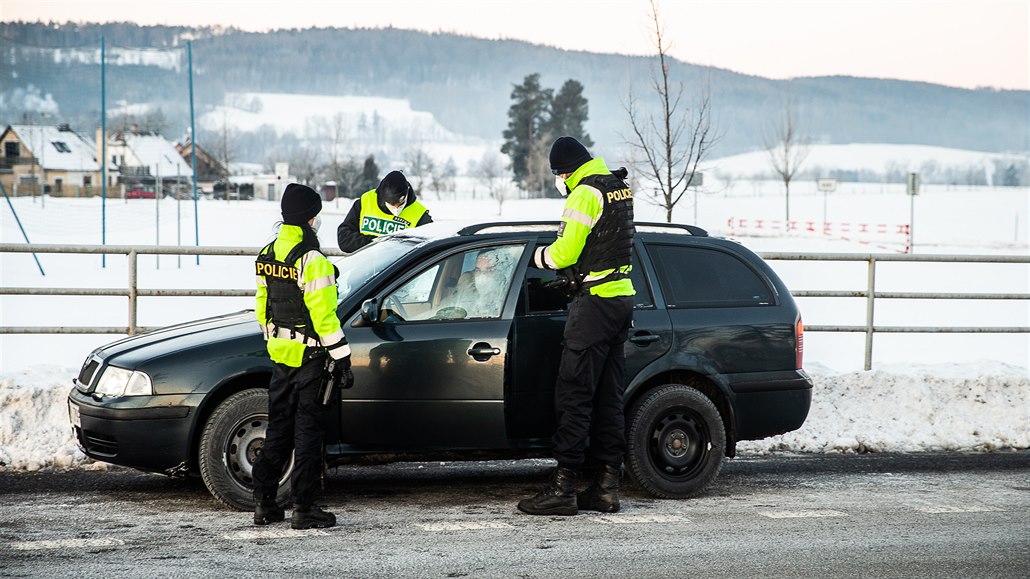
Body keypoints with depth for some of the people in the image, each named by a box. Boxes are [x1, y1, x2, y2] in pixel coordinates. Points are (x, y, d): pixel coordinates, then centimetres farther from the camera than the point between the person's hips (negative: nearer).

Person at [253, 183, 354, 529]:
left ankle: (263, 503, 18)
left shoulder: (268, 254, 7)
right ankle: (303, 508, 3)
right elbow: (323, 316, -20)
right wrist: (342, 360, -15)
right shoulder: (311, 260, -19)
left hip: (280, 354, 8)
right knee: (308, 431, 0)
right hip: (309, 357, -8)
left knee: (278, 427, 15)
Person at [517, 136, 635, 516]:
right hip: (622, 299, 9)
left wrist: (540, 255, 3)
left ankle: (563, 488, -8)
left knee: (573, 395, -7)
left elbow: (566, 252, -16)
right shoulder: (620, 188, 15)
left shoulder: (586, 193, -14)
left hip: (595, 301, -9)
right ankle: (606, 487, 12)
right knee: (608, 398, 10)